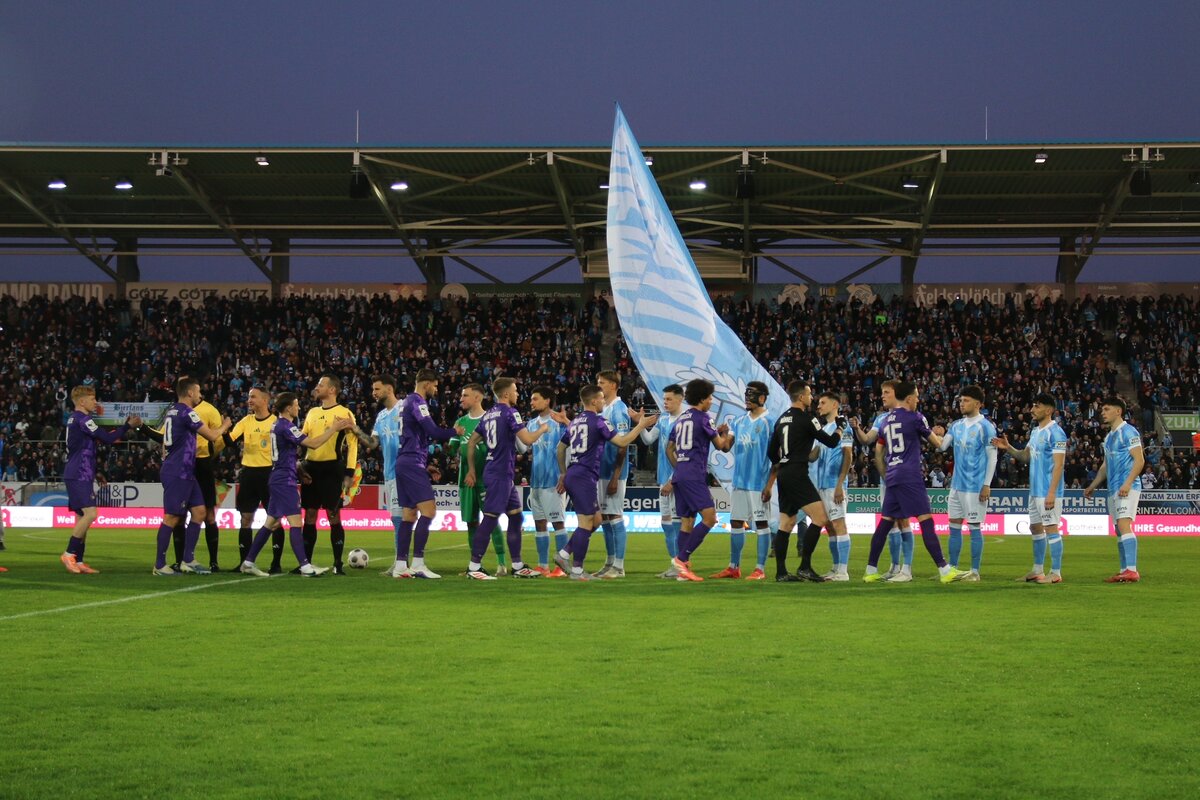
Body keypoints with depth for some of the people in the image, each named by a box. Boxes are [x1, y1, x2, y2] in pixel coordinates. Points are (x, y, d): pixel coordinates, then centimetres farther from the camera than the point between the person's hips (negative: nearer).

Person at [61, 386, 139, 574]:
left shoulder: (74, 419, 19)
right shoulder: (82, 419, -12)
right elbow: (108, 438, -16)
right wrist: (128, 425, -6)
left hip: (76, 474, 11)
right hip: (80, 475, -11)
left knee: (83, 516, 9)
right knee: (89, 513, -16)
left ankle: (78, 561, 7)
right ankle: (69, 554, -14)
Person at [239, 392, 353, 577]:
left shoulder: (278, 425, 15)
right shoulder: (286, 426, -15)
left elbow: (304, 442, 21)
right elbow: (313, 443, -20)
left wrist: (330, 428, 15)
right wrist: (334, 428, -14)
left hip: (278, 479, 10)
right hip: (285, 480, -10)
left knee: (271, 523, 13)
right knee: (296, 522, -11)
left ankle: (248, 562, 15)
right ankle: (305, 567, -14)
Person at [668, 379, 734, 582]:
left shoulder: (681, 419, 18)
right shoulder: (703, 418, -5)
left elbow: (669, 449, 22)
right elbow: (720, 445, 1)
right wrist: (726, 434, 20)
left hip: (679, 475, 9)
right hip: (694, 476, -9)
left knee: (687, 522, 9)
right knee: (709, 517, -12)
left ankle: (684, 569, 5)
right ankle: (682, 558, -19)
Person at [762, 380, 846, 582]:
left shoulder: (782, 419, 14)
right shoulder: (807, 418, -9)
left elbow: (772, 452, 19)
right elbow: (831, 442, -6)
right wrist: (840, 427, 12)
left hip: (784, 475, 9)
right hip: (797, 474, -9)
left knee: (786, 524, 11)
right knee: (819, 518, -9)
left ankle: (781, 572, 10)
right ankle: (805, 567, -14)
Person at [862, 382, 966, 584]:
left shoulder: (886, 420, 15)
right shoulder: (914, 418, -5)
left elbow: (879, 450, 25)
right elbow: (937, 443, 3)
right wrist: (939, 434, 24)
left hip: (892, 476, 7)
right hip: (910, 476, -7)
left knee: (885, 522, 11)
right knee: (926, 521, -9)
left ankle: (871, 570, 11)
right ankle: (944, 569, -12)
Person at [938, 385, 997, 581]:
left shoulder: (985, 427, -9)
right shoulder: (956, 425, 11)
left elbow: (992, 457, -10)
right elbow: (942, 446, 7)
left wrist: (987, 485, -14)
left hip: (975, 486, -7)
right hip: (957, 484, 7)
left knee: (974, 527, -2)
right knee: (954, 526, 9)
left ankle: (975, 572, 3)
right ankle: (952, 568, 17)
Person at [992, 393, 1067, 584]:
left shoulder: (1055, 433, -14)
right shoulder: (1035, 432, 15)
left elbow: (1059, 464, -18)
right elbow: (1026, 456, 19)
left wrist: (1051, 493, -22)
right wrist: (1008, 448, 2)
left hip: (1048, 491, -10)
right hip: (1035, 489, 10)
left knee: (1051, 528, -6)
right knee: (1035, 527, 13)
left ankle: (1056, 573, -2)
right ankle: (1038, 570, 22)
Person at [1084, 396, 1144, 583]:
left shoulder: (1128, 432, -7)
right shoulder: (1109, 437, 21)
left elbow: (1139, 460, -14)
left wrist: (1128, 483, -24)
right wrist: (1092, 486, 27)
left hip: (1127, 488, -10)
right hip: (1113, 489, 10)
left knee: (1124, 525, -19)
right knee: (1119, 530, 8)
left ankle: (1132, 571, -25)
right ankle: (1125, 571, 10)